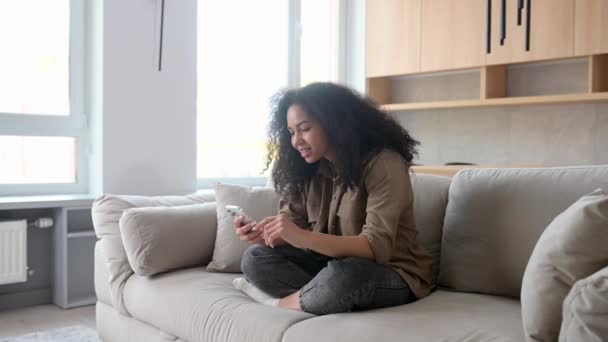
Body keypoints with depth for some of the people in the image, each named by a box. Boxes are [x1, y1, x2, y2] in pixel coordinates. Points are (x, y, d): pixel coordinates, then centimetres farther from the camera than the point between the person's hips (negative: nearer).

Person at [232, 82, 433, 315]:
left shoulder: (383, 164, -18)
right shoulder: (308, 170, 2)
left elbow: (376, 247, -27)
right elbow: (291, 232, 1)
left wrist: (304, 237, -38)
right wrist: (263, 234, -23)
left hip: (393, 274, -6)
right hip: (334, 265, 6)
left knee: (341, 275, -38)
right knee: (256, 257, -9)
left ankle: (281, 301, -11)